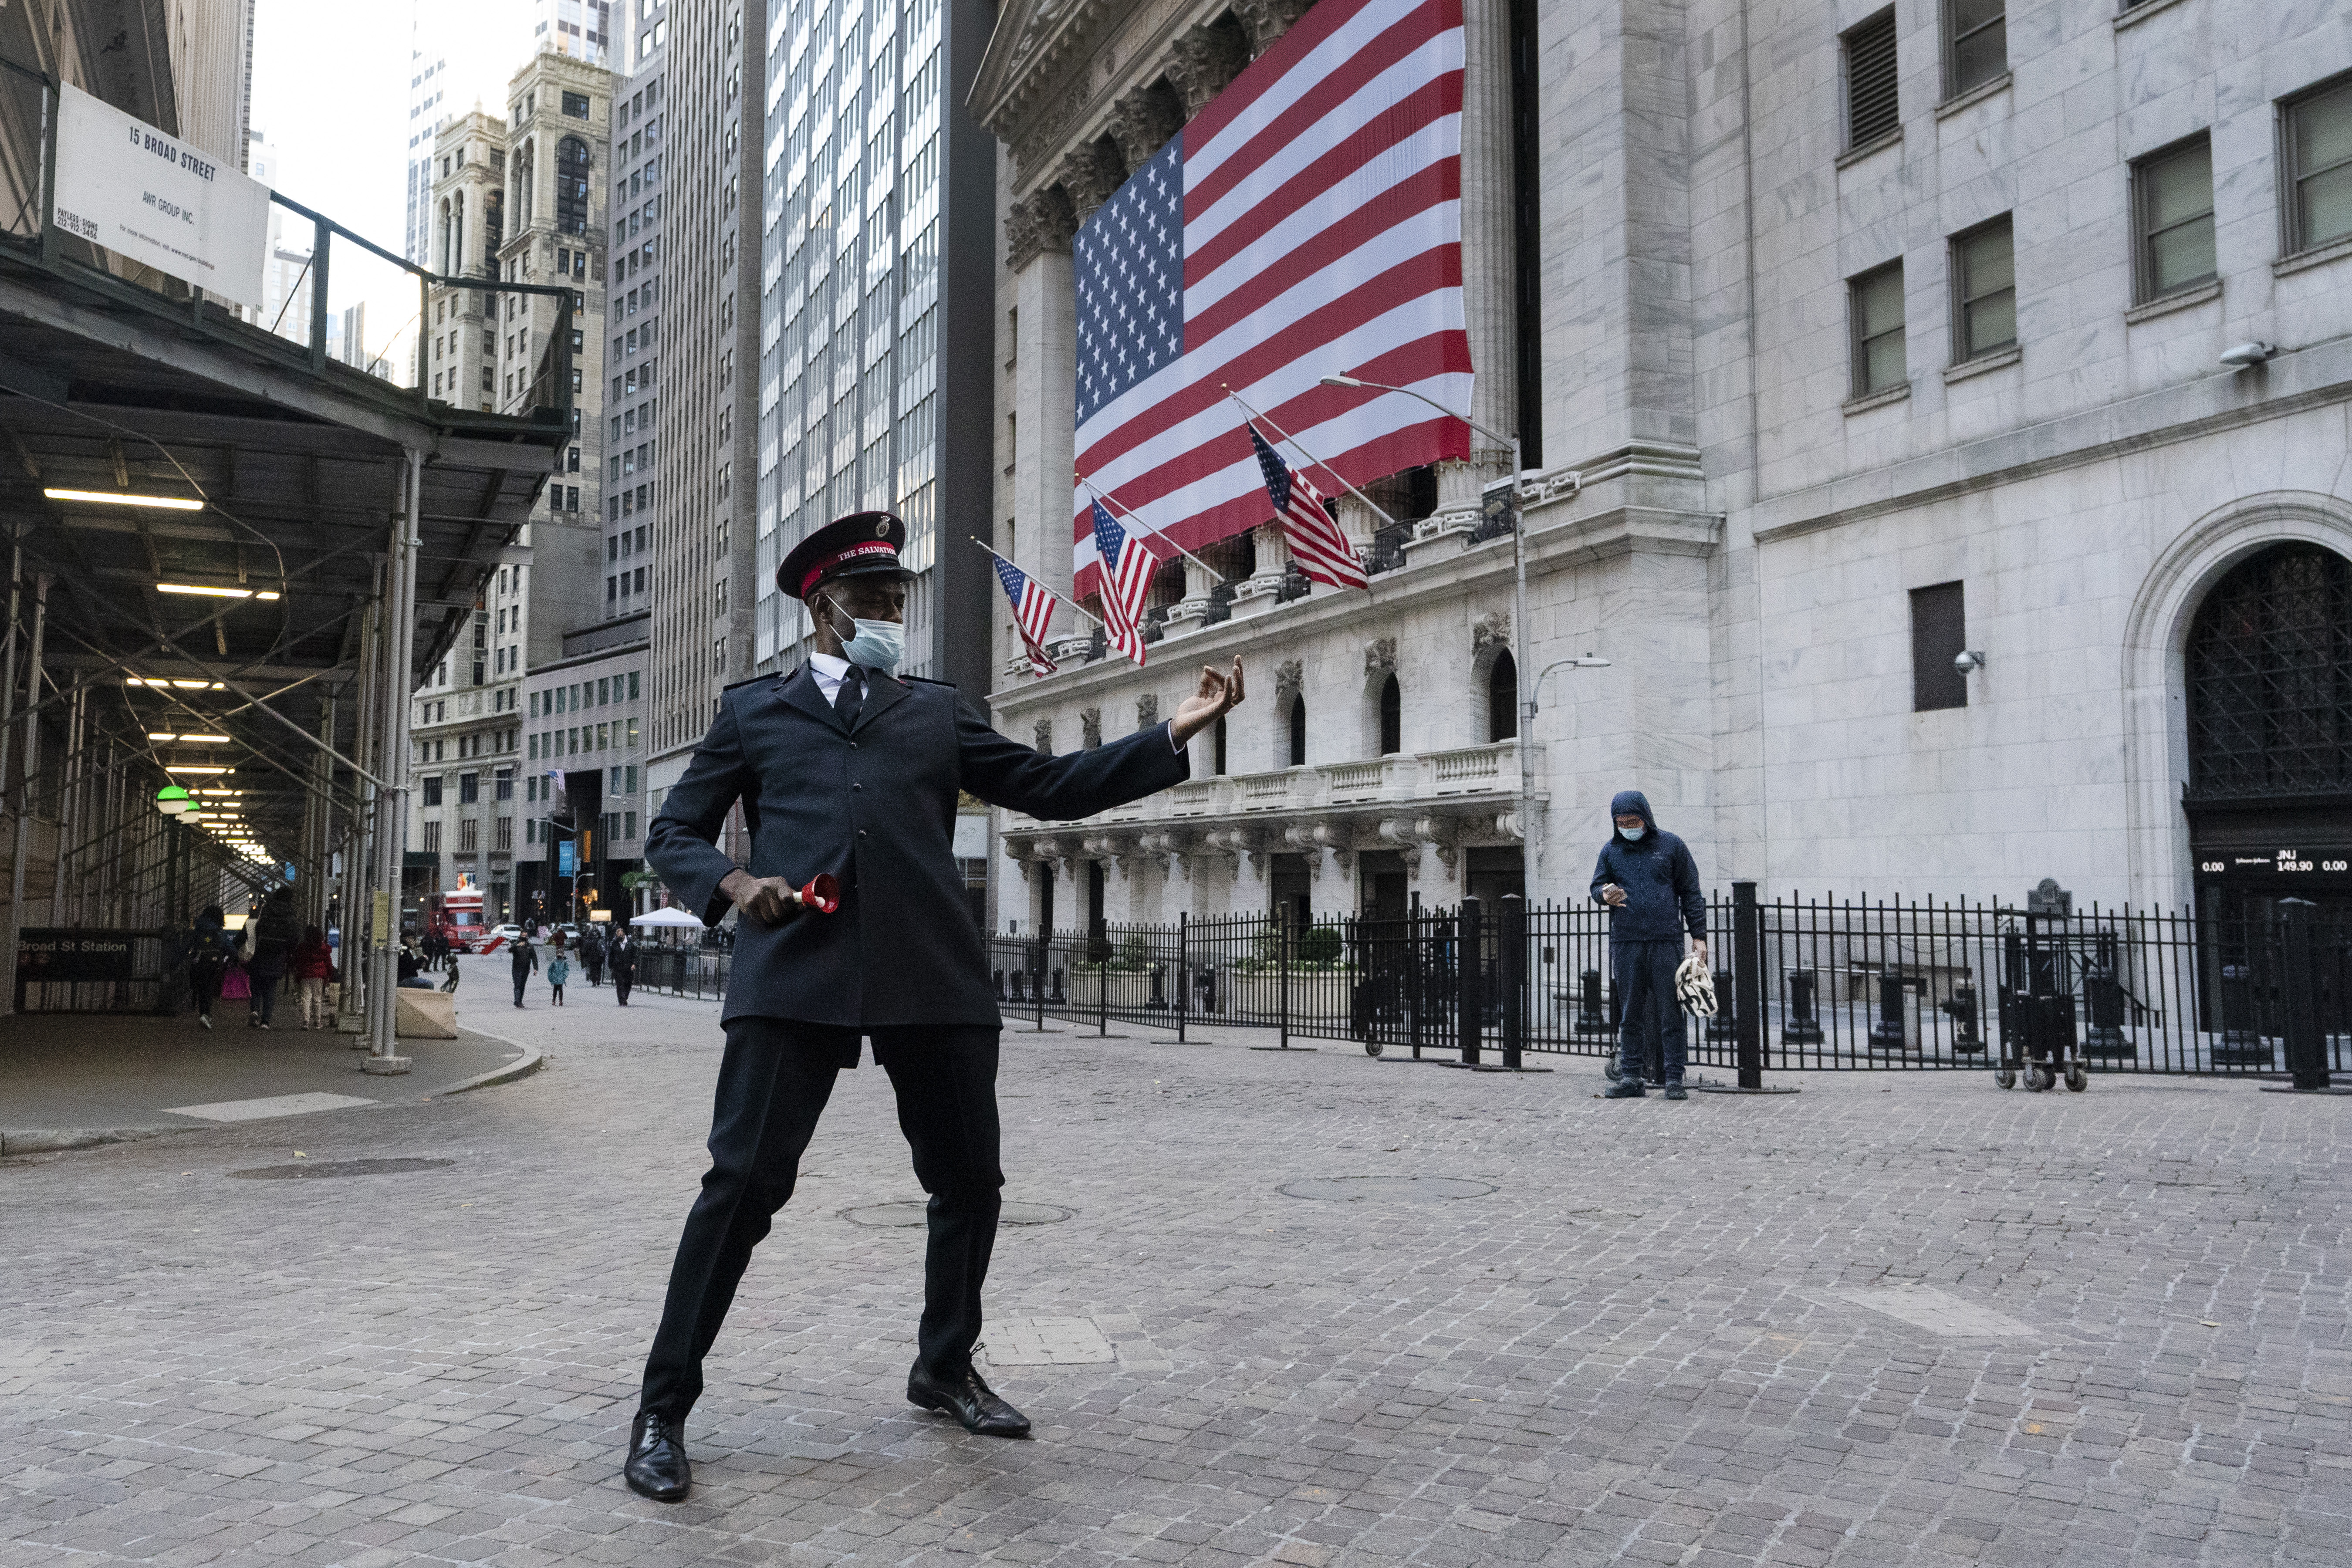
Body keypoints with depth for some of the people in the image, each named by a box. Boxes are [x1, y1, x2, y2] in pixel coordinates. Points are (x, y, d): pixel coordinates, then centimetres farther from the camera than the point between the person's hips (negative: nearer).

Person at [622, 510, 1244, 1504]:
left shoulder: (936, 714, 22)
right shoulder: (754, 713, 18)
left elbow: (1053, 788, 17)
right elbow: (673, 832, 17)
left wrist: (1178, 731, 8)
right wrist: (731, 883, -6)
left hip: (933, 978, 3)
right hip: (797, 973, -3)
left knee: (968, 1182, 9)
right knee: (743, 1181, -8)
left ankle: (944, 1367, 32)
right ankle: (664, 1410, 7)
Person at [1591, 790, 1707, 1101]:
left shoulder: (1671, 845, 6)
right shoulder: (1611, 850, 11)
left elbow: (1691, 892, 7)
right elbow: (1596, 885, 20)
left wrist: (1698, 936, 1)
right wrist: (1605, 895, -6)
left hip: (1666, 940, -2)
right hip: (1626, 941, 2)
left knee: (1670, 1012, -2)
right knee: (1630, 1013, 5)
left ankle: (1674, 1078, 2)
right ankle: (1631, 1077, 11)